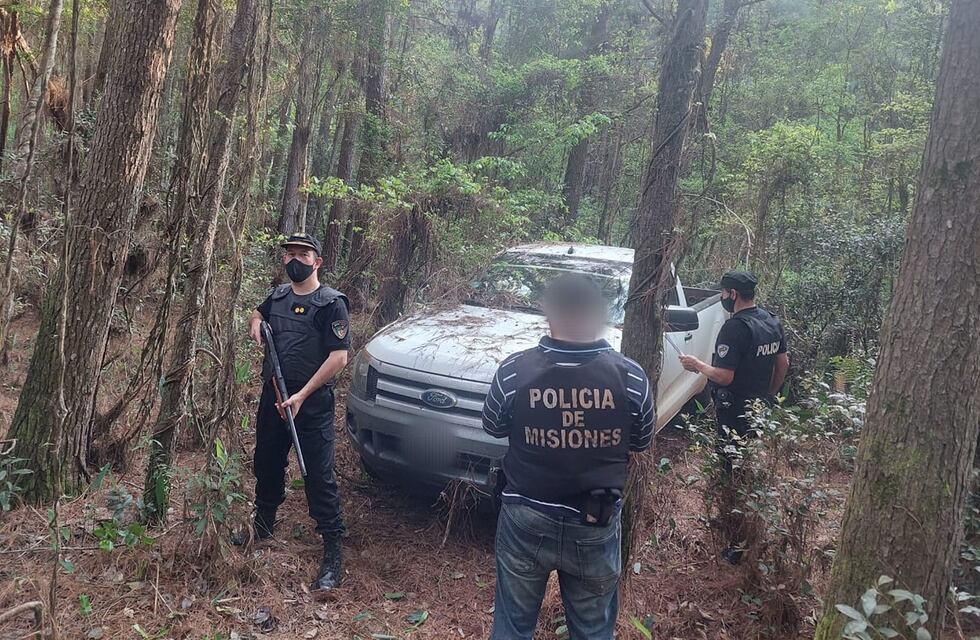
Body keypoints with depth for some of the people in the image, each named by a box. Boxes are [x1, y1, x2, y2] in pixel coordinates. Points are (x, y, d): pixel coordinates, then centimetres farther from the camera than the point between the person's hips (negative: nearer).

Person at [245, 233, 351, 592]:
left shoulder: (331, 303, -11)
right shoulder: (278, 296, 9)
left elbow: (339, 357, -17)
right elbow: (257, 314, 32)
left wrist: (302, 396, -21)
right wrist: (255, 324, 6)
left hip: (312, 402, -7)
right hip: (272, 396, 7)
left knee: (319, 475, -6)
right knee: (267, 464, 21)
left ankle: (333, 553, 2)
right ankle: (263, 525, 43)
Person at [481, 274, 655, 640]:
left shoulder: (514, 371, -16)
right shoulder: (631, 377, -14)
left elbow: (494, 428, 2)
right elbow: (641, 443, 2)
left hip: (526, 521, 0)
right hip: (596, 526, 1)